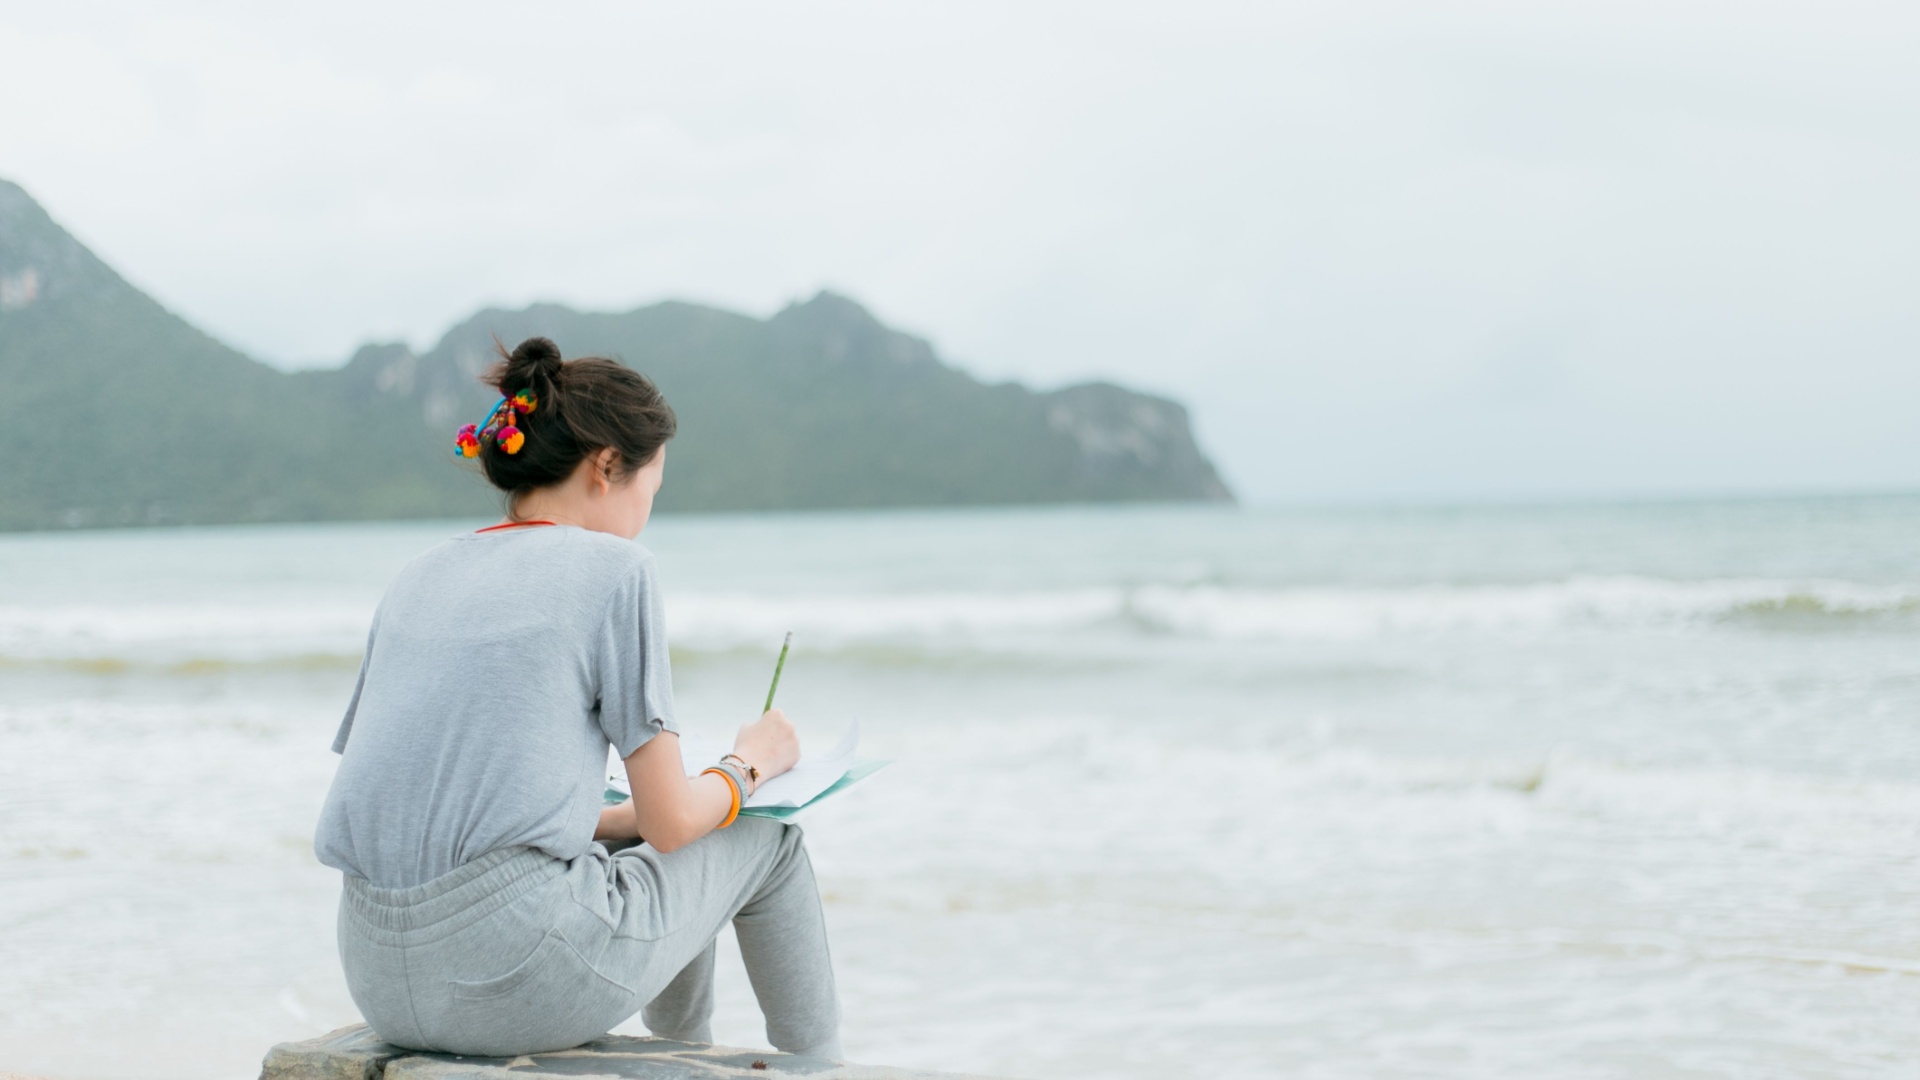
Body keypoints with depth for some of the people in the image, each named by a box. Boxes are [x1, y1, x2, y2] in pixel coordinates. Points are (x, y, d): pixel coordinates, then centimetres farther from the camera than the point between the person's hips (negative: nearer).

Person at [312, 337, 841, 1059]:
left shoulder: (419, 579, 16)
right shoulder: (613, 568, -2)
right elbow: (669, 822, -2)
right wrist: (749, 764, 20)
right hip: (522, 979, -7)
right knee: (767, 843, 20)